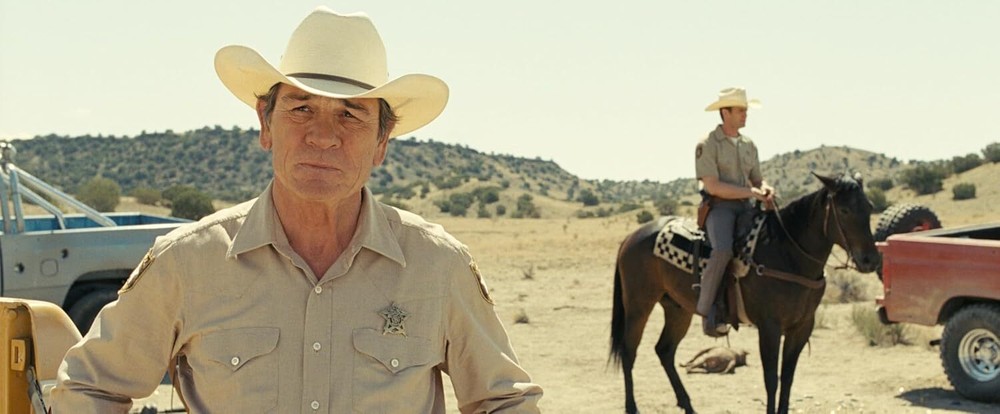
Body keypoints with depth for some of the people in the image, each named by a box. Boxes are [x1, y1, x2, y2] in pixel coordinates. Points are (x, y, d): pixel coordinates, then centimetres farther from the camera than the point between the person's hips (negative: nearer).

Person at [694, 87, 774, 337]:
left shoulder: (749, 145, 16)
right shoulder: (707, 145, -6)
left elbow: (757, 180, 20)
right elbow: (712, 187, -14)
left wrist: (765, 190, -5)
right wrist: (750, 192, -16)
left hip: (745, 208, 7)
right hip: (719, 207, -7)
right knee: (723, 250, -34)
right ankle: (706, 310, -24)